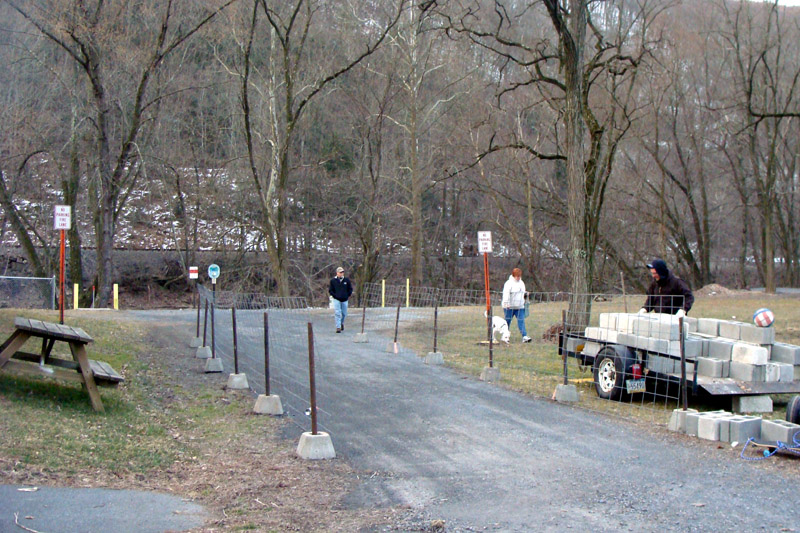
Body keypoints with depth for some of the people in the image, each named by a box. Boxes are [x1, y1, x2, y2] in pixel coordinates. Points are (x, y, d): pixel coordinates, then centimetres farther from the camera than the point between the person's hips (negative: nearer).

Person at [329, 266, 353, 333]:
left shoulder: (346, 280, 2)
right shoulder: (333, 281, -2)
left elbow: (350, 289, 12)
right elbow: (330, 290, 5)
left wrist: (348, 296, 3)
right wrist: (334, 296, -5)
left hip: (344, 300, 2)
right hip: (336, 300, -2)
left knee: (344, 314, 10)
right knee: (337, 314, -10)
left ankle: (342, 323, 38)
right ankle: (338, 327, -9)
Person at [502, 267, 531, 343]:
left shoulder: (521, 283, 14)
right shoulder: (509, 283, -9)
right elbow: (506, 293, -20)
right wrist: (506, 303, -30)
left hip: (520, 307, 5)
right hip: (510, 307, -5)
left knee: (521, 321, -6)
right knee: (507, 321, 5)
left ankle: (524, 336, -14)